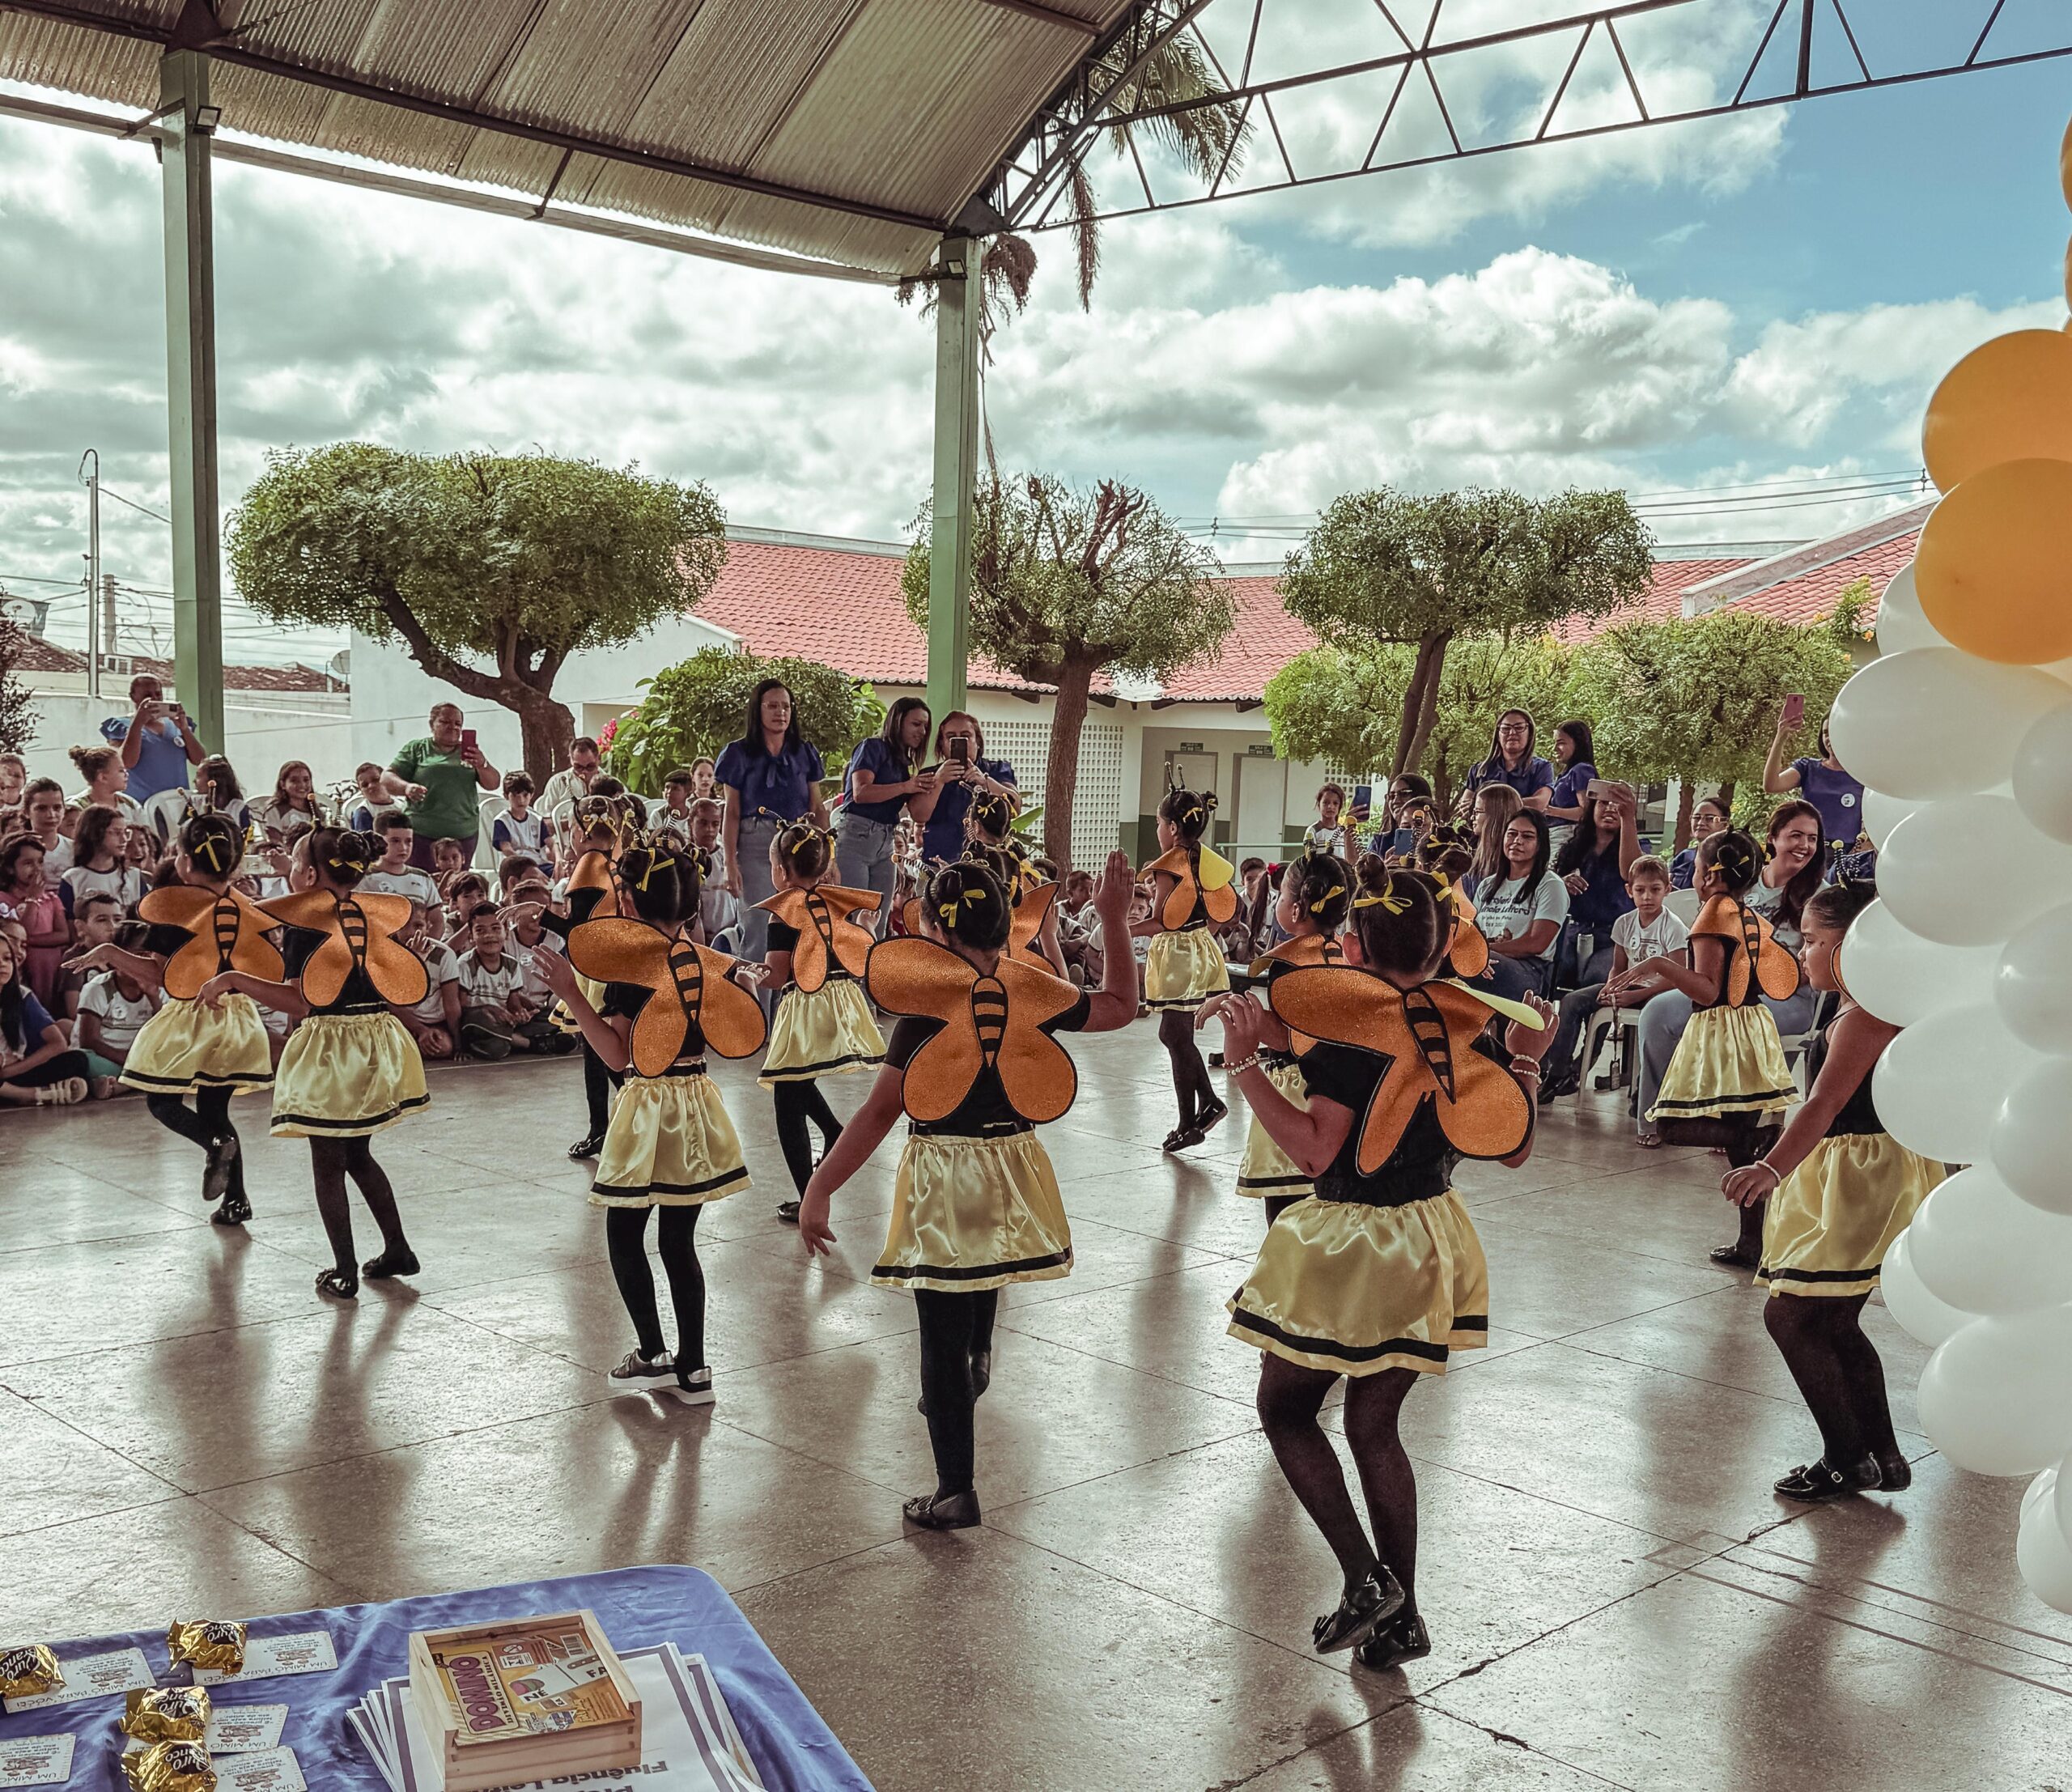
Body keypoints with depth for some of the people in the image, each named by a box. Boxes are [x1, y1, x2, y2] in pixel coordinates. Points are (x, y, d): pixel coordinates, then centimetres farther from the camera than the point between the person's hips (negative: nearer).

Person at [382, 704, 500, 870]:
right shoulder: (416, 748, 7)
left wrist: (482, 765, -14)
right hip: (421, 833, -3)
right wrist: (406, 787, -20)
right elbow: (387, 779, 2)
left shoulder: (469, 752, 15)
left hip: (464, 835, 3)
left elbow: (492, 784, 7)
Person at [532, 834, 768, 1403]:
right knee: (679, 1240, 13)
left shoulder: (628, 962, -14)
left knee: (625, 1235, 12)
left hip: (649, 1108, -6)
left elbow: (618, 1055, -17)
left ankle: (653, 1355, 12)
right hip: (698, 1105, 6)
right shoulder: (706, 959, 2)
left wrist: (571, 994, -19)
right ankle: (693, 1369, 15)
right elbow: (734, 1038, 9)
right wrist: (738, 976, 19)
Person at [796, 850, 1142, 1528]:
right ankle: (956, 1413, 51)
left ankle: (957, 1490, 8)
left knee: (943, 1334, 3)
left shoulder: (929, 1007, -15)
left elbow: (880, 1110, -17)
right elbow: (1120, 1007, 14)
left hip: (944, 1180, -5)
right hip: (1011, 1174, 5)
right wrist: (1115, 922, 19)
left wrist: (820, 1187, -13)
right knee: (978, 1317, 29)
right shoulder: (1030, 993, -3)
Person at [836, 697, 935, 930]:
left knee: (877, 925, 2)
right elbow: (860, 792, -17)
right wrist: (905, 786, -21)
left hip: (884, 844, 8)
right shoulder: (873, 747, -1)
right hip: (856, 836, -8)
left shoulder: (904, 763, 20)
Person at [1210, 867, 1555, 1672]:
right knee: (1375, 1425, 18)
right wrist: (1525, 1062, 21)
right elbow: (1511, 1148, 8)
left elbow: (1312, 1151, -23)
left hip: (1350, 1245, -7)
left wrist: (1244, 1063, -22)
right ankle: (1400, 1615, 19)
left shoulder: (1353, 1030, -18)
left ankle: (1363, 1577, 3)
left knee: (1285, 1409, 12)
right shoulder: (1467, 1024, 1)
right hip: (1429, 1245, 7)